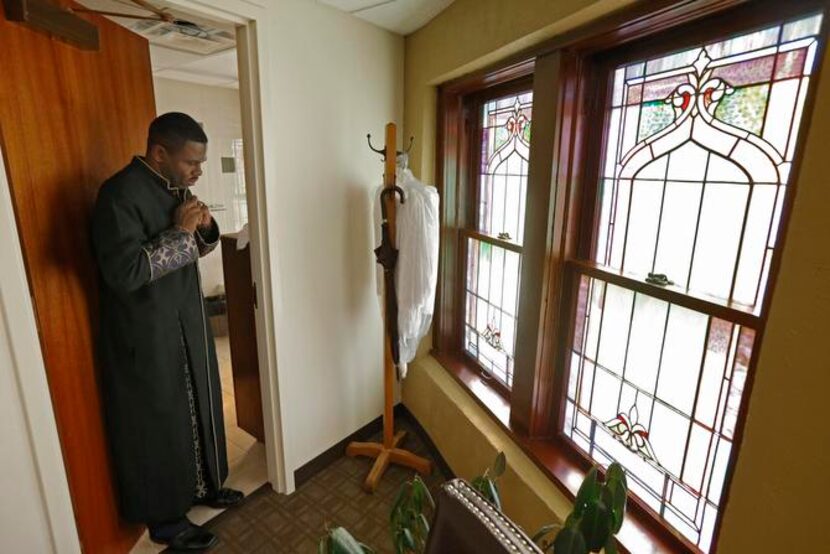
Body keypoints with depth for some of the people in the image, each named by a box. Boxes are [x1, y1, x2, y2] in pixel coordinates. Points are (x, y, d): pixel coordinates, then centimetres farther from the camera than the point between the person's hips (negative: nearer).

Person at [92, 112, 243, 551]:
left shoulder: (176, 187, 7)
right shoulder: (120, 193, -20)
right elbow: (123, 271, -27)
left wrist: (204, 227, -5)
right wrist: (178, 232, -23)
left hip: (186, 321, 9)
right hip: (146, 334, -8)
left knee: (198, 408, 20)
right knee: (158, 424, 7)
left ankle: (204, 485, 41)